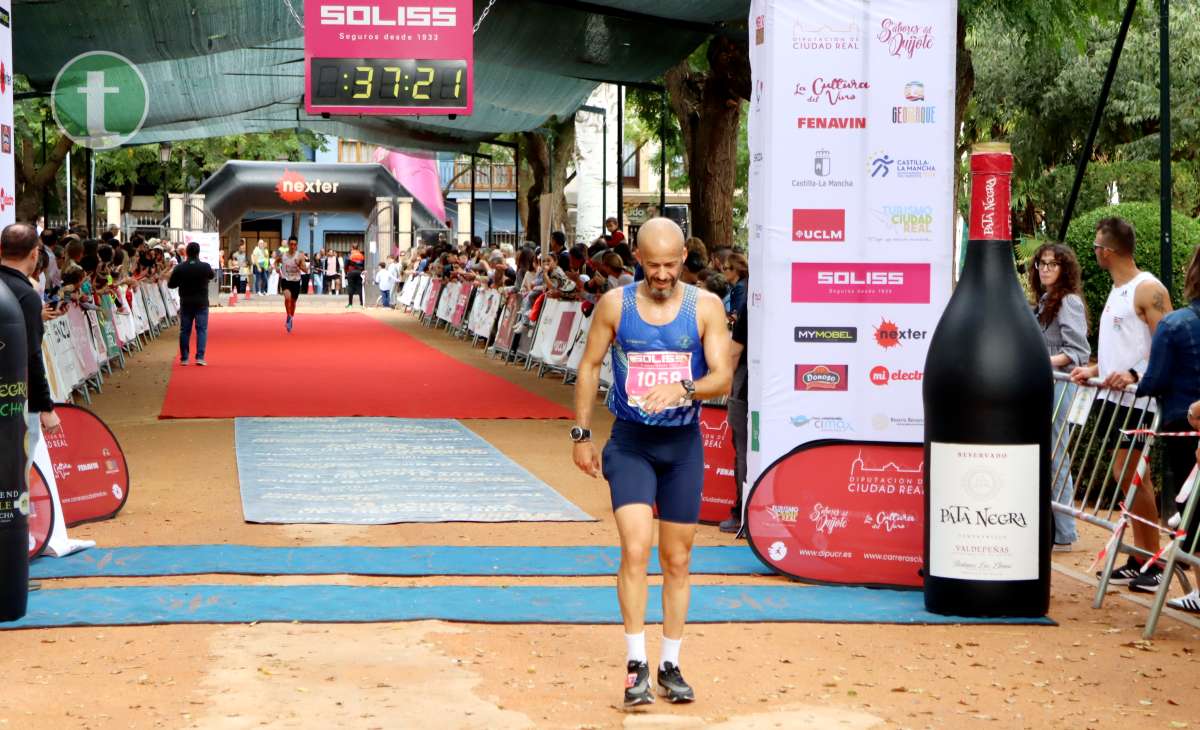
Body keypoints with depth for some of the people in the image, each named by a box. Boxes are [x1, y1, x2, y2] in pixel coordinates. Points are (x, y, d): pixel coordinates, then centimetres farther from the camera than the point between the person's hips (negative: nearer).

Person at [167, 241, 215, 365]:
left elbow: (170, 285, -1)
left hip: (185, 303, 1)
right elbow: (212, 276, 13)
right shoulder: (205, 267, -9)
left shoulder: (179, 268, -7)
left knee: (185, 330, 9)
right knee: (202, 329, 2)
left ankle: (184, 358, 11)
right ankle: (200, 357, -8)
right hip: (201, 303, -1)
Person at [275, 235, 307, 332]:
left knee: (293, 301, 13)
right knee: (287, 297, -25)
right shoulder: (282, 255, -2)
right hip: (285, 280, -1)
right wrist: (277, 267, -1)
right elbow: (276, 261, 19)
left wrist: (299, 265, -28)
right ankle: (288, 317, -10)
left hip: (295, 281, 1)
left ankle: (291, 319, 35)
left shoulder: (300, 256, -6)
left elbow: (305, 270, -10)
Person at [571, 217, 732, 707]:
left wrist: (684, 389, -30)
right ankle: (635, 665, -9)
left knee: (677, 561, 8)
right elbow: (589, 366, 7)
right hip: (630, 443, -1)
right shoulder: (615, 305, -3)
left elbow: (722, 376, -10)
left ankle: (670, 667, 19)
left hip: (683, 444, 1)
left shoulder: (705, 308, -4)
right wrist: (581, 434, 5)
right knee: (635, 550, -16)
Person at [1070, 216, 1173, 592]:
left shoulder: (1148, 289, -11)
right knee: (1131, 476, 11)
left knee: (1130, 474, -10)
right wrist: (1094, 370, 16)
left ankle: (1153, 564, -5)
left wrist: (1134, 374, -29)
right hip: (1116, 397, 9)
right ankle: (1140, 560, 16)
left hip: (1138, 398, -9)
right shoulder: (1117, 291, 18)